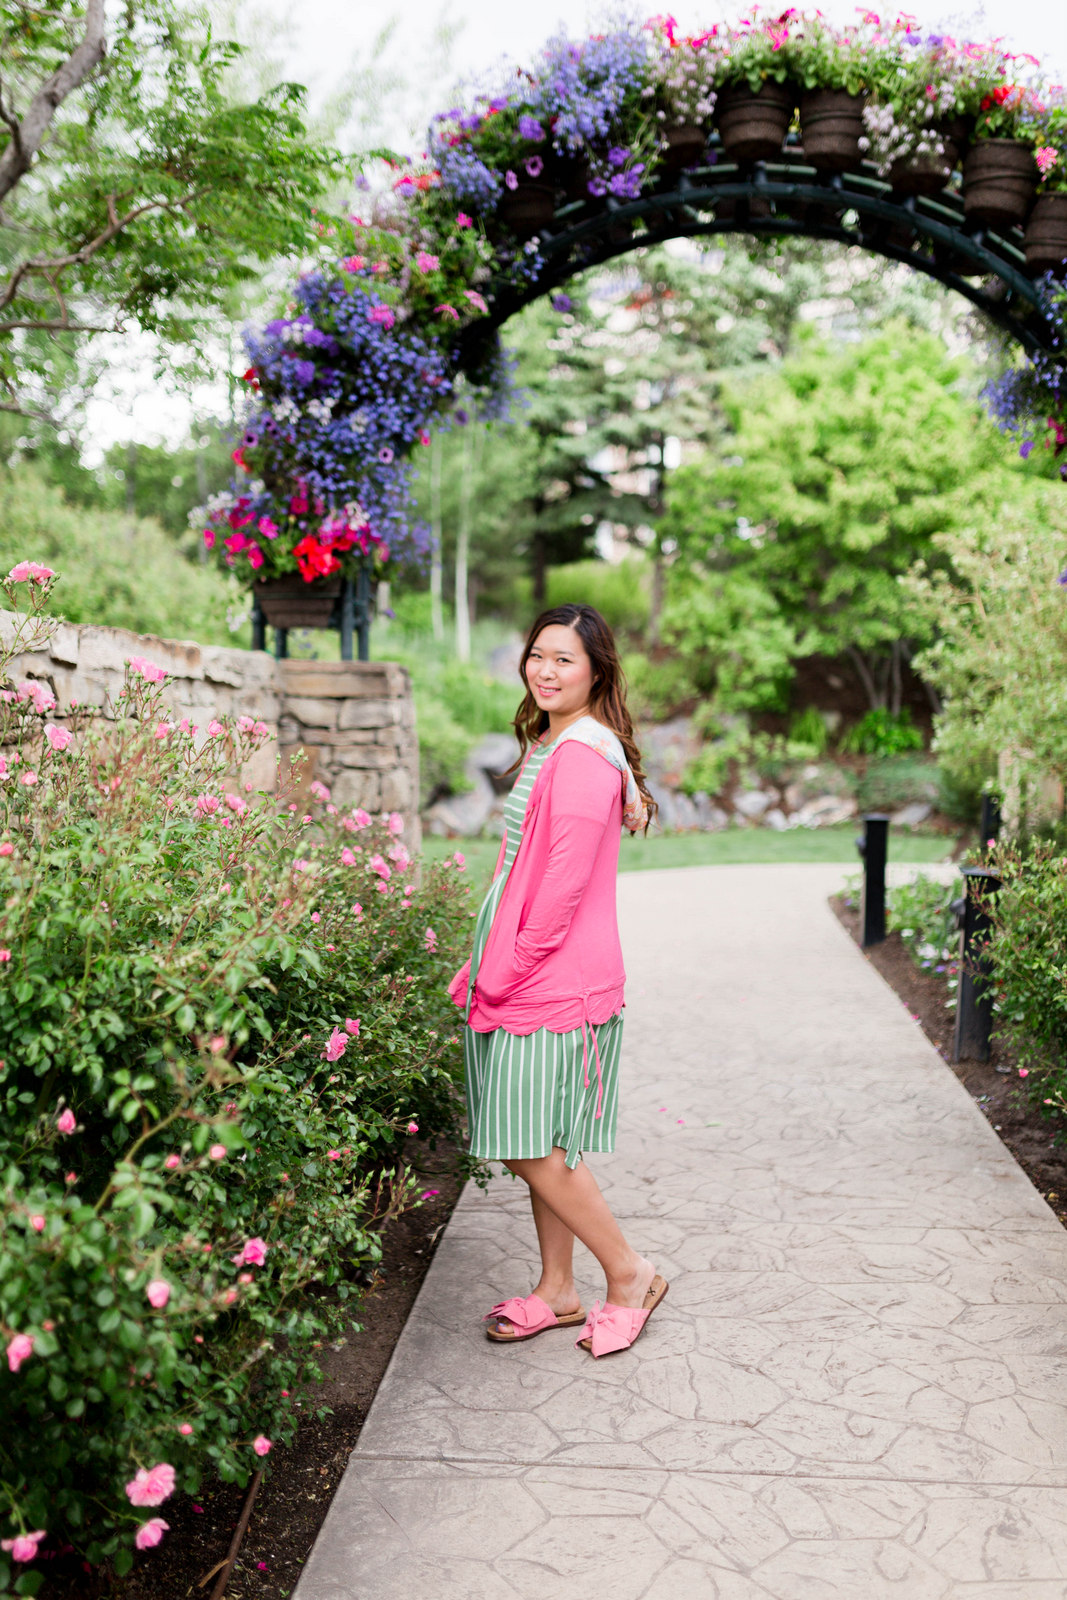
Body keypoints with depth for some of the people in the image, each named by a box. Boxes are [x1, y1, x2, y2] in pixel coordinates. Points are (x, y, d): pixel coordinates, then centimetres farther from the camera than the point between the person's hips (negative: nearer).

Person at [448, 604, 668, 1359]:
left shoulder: (583, 753, -17)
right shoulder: (549, 745, 15)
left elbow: (563, 884, -20)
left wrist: (504, 972, -12)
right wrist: (487, 964, 14)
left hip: (556, 981, -9)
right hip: (526, 977, 9)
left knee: (535, 1147, -3)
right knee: (537, 1148, 15)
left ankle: (629, 1273, 15)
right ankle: (557, 1291, 27)